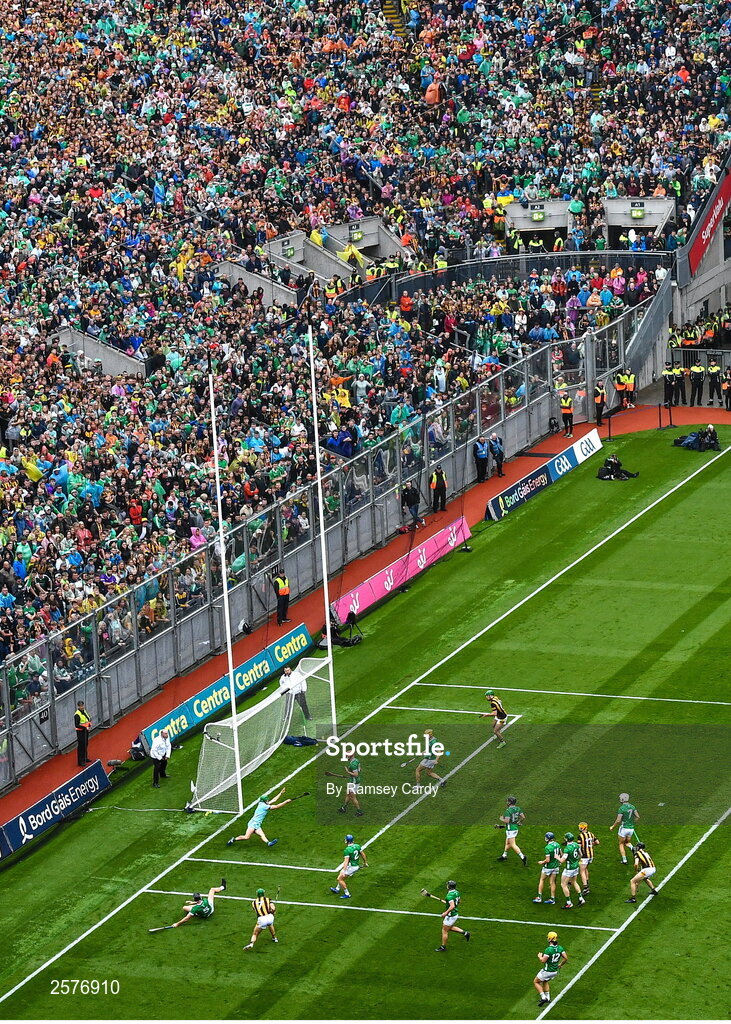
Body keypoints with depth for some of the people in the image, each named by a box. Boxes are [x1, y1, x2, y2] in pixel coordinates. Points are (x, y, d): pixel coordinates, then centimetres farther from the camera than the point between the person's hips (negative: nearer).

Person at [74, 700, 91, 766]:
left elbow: (88, 719, 17)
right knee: (81, 746, -7)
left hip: (85, 731, 9)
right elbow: (77, 725, -22)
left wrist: (89, 725, -2)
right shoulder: (77, 715, -20)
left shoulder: (84, 711, 7)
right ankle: (80, 761, -4)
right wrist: (85, 728, -24)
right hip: (80, 732, -9)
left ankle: (85, 758, 35)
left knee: (86, 745, 19)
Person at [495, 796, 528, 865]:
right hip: (516, 828, 9)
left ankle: (522, 857, -19)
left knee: (513, 845, -8)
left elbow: (507, 821, -24)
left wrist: (502, 819, -4)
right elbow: (523, 817, 7)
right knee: (507, 842, 24)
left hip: (510, 829, -9)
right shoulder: (517, 809, 4)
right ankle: (504, 855, 38)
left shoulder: (508, 810, -20)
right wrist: (519, 822, 23)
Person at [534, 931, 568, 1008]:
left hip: (547, 971, -7)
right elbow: (566, 958, -3)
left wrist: (540, 956, -3)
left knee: (536, 982, 13)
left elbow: (543, 961, -25)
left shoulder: (548, 949, -26)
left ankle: (543, 997, 1)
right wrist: (560, 965, 14)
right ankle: (548, 998, 30)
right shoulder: (560, 948, -5)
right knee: (545, 982, 33)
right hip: (555, 971, 7)